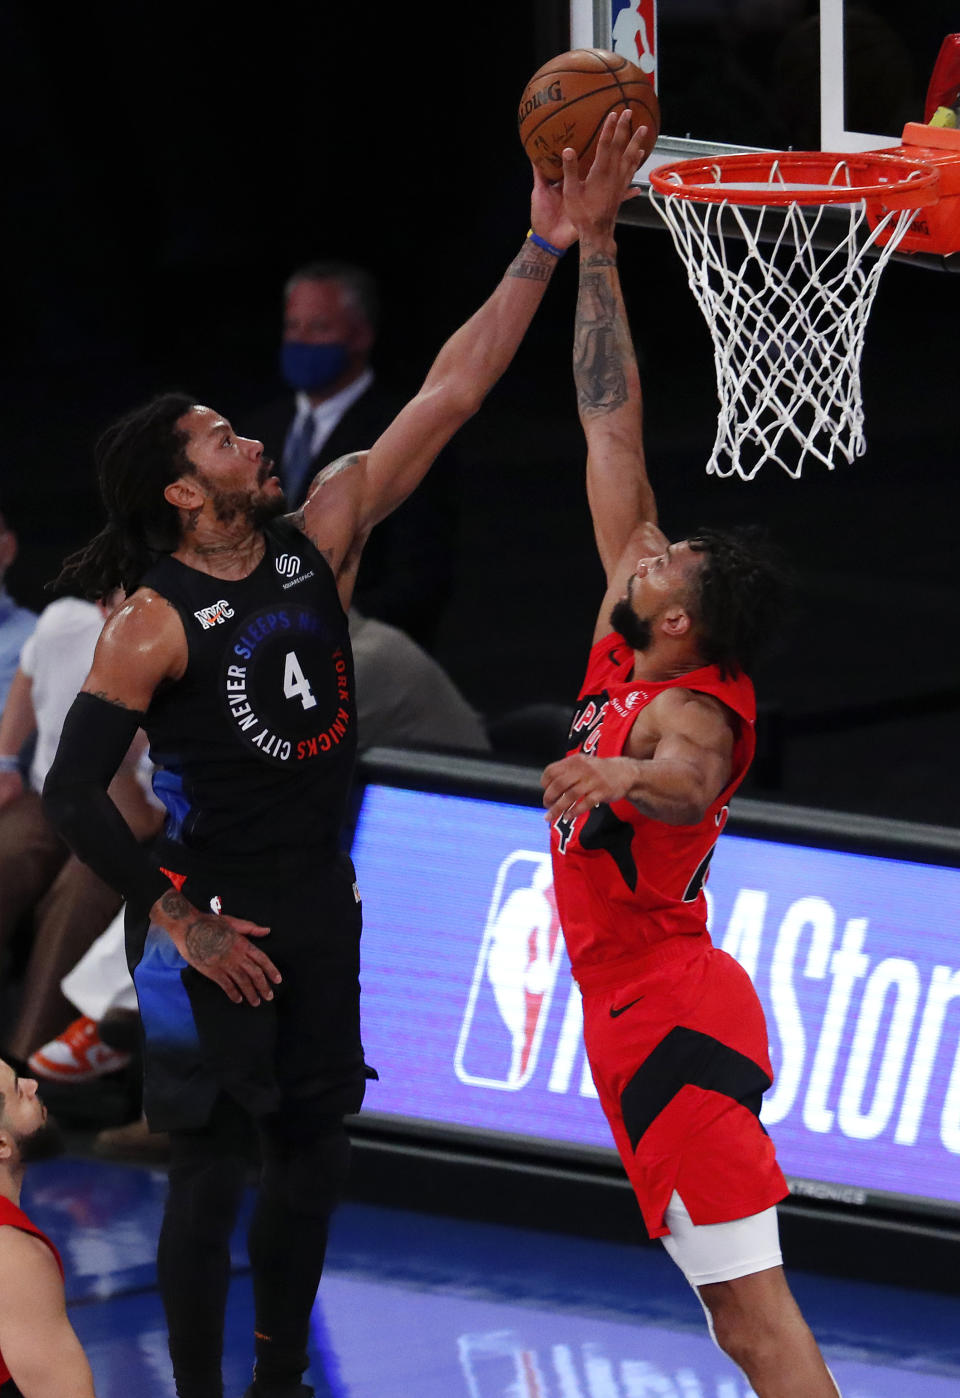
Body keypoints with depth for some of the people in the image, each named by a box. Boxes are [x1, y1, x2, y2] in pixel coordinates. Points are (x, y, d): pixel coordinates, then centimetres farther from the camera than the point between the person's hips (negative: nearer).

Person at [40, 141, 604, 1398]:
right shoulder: (153, 624, -15)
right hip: (214, 926, -7)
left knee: (314, 1154, 13)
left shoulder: (316, 537, 2)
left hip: (321, 906, 7)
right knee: (214, 1169, -3)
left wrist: (541, 252, -5)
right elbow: (72, 793, -15)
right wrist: (178, 918, -14)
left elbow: (447, 399, 0)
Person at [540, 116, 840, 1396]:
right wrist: (594, 246, 8)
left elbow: (692, 775, -43)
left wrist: (627, 773, -66)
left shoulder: (690, 710, -17)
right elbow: (613, 436, 9)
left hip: (667, 1010, -10)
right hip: (642, 1003, 10)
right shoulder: (626, 649, 6)